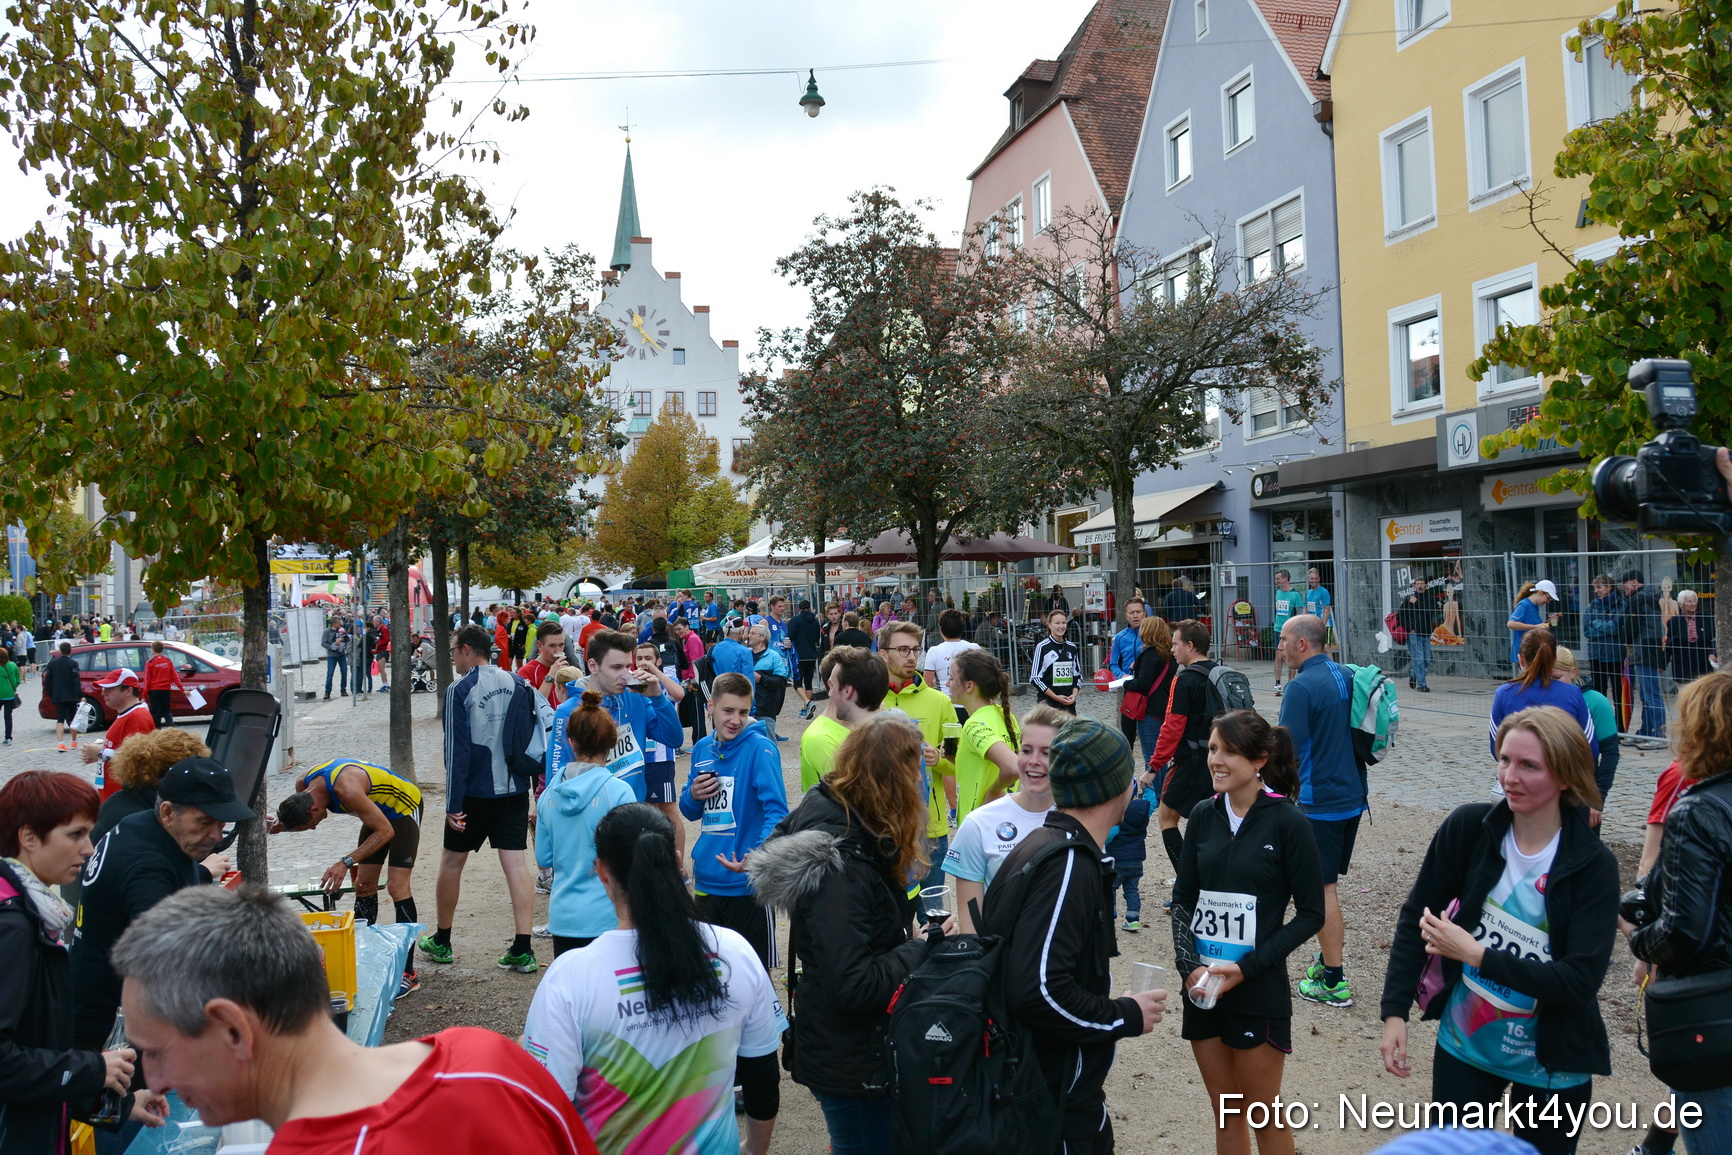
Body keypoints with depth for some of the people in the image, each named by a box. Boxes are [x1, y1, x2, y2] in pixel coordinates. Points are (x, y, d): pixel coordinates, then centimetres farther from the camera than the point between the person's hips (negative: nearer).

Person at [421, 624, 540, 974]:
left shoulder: (459, 690, -11)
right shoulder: (517, 683, 5)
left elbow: (457, 751, -14)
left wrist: (453, 804, -11)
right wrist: (529, 780, 17)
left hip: (476, 791, -4)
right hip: (515, 788, 4)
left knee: (452, 862, 14)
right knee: (515, 862, 3)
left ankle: (441, 942, 28)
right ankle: (522, 950, 0)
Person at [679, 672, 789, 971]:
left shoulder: (760, 748, -13)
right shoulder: (702, 749, 6)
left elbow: (777, 810, -23)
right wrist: (693, 796, -8)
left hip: (747, 883, -6)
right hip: (706, 881, 6)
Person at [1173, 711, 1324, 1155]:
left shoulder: (1287, 822, -11)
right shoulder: (1204, 816, 2)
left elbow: (1311, 914, -9)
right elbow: (1183, 899, 7)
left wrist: (1247, 968, -15)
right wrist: (1189, 964, -9)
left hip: (1260, 991, -4)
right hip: (1202, 986, 4)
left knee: (1264, 1117, 9)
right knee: (1226, 1113, 16)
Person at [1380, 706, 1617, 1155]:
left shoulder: (1594, 866, -15)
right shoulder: (1467, 828, -12)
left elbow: (1581, 981, -20)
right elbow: (1416, 917, -4)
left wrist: (1477, 954, -24)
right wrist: (1394, 1012, -9)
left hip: (1551, 1065, -1)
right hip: (1463, 1046, 1)